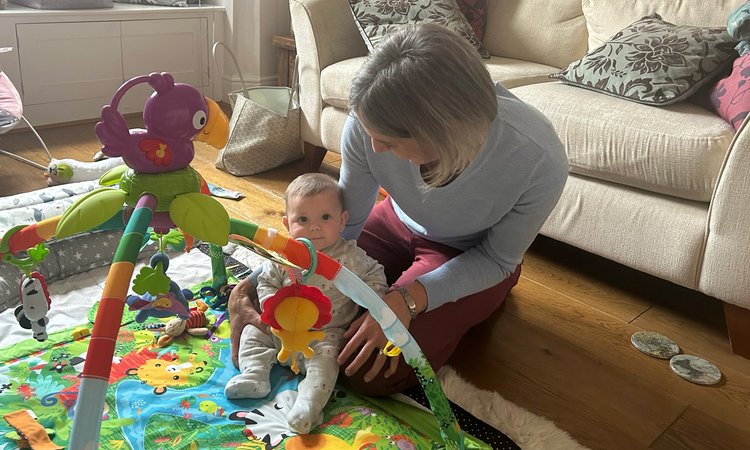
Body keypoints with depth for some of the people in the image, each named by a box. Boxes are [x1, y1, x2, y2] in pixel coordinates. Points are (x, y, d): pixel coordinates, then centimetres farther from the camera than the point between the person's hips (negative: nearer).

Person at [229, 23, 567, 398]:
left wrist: (408, 300, -32)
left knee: (370, 373, -19)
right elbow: (346, 222, -11)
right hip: (397, 225, 3)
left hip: (471, 258, -2)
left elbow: (498, 259, -18)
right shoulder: (368, 126, -29)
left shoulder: (538, 160, -36)